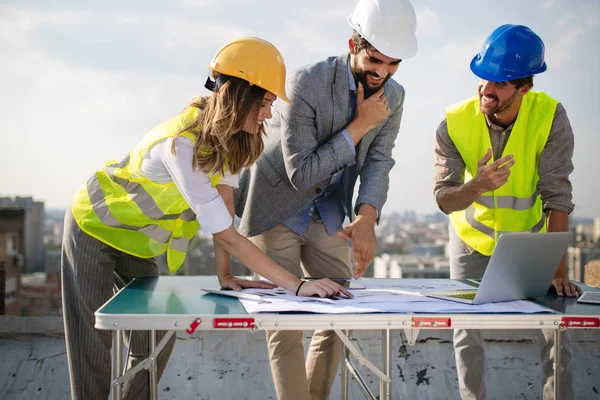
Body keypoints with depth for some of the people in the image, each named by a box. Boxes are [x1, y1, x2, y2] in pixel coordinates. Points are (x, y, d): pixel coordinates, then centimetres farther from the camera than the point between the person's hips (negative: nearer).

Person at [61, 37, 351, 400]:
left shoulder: (230, 134, -13)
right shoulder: (183, 145, -37)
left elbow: (224, 201, -8)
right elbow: (225, 233, -39)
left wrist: (224, 273, -12)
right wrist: (298, 285, -39)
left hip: (139, 240, 8)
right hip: (95, 228, -8)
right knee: (95, 346, -5)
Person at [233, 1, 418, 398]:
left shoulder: (393, 96, -6)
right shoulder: (308, 83, -26)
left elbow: (378, 162, -8)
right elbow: (301, 173, -25)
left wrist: (367, 217, -26)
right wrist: (359, 126, -27)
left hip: (326, 212, 6)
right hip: (276, 205, -6)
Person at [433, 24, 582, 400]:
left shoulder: (550, 117, -24)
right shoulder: (455, 123, -21)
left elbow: (557, 198, -25)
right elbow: (444, 199, -20)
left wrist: (557, 270, -29)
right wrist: (476, 187, -43)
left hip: (533, 237, -1)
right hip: (474, 239, 1)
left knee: (555, 332, -2)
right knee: (467, 334, 4)